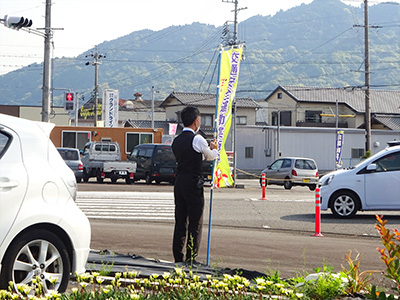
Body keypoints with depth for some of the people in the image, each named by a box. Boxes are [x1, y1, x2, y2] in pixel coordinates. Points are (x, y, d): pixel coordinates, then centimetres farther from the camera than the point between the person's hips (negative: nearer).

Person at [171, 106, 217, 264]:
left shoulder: (176, 141, 11)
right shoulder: (197, 139, -11)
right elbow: (211, 156, 5)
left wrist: (209, 148, 26)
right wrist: (214, 148, 27)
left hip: (179, 183, 7)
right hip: (193, 184, -7)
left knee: (180, 222, 11)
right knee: (195, 223, -2)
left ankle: (178, 258, 14)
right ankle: (190, 259, -3)